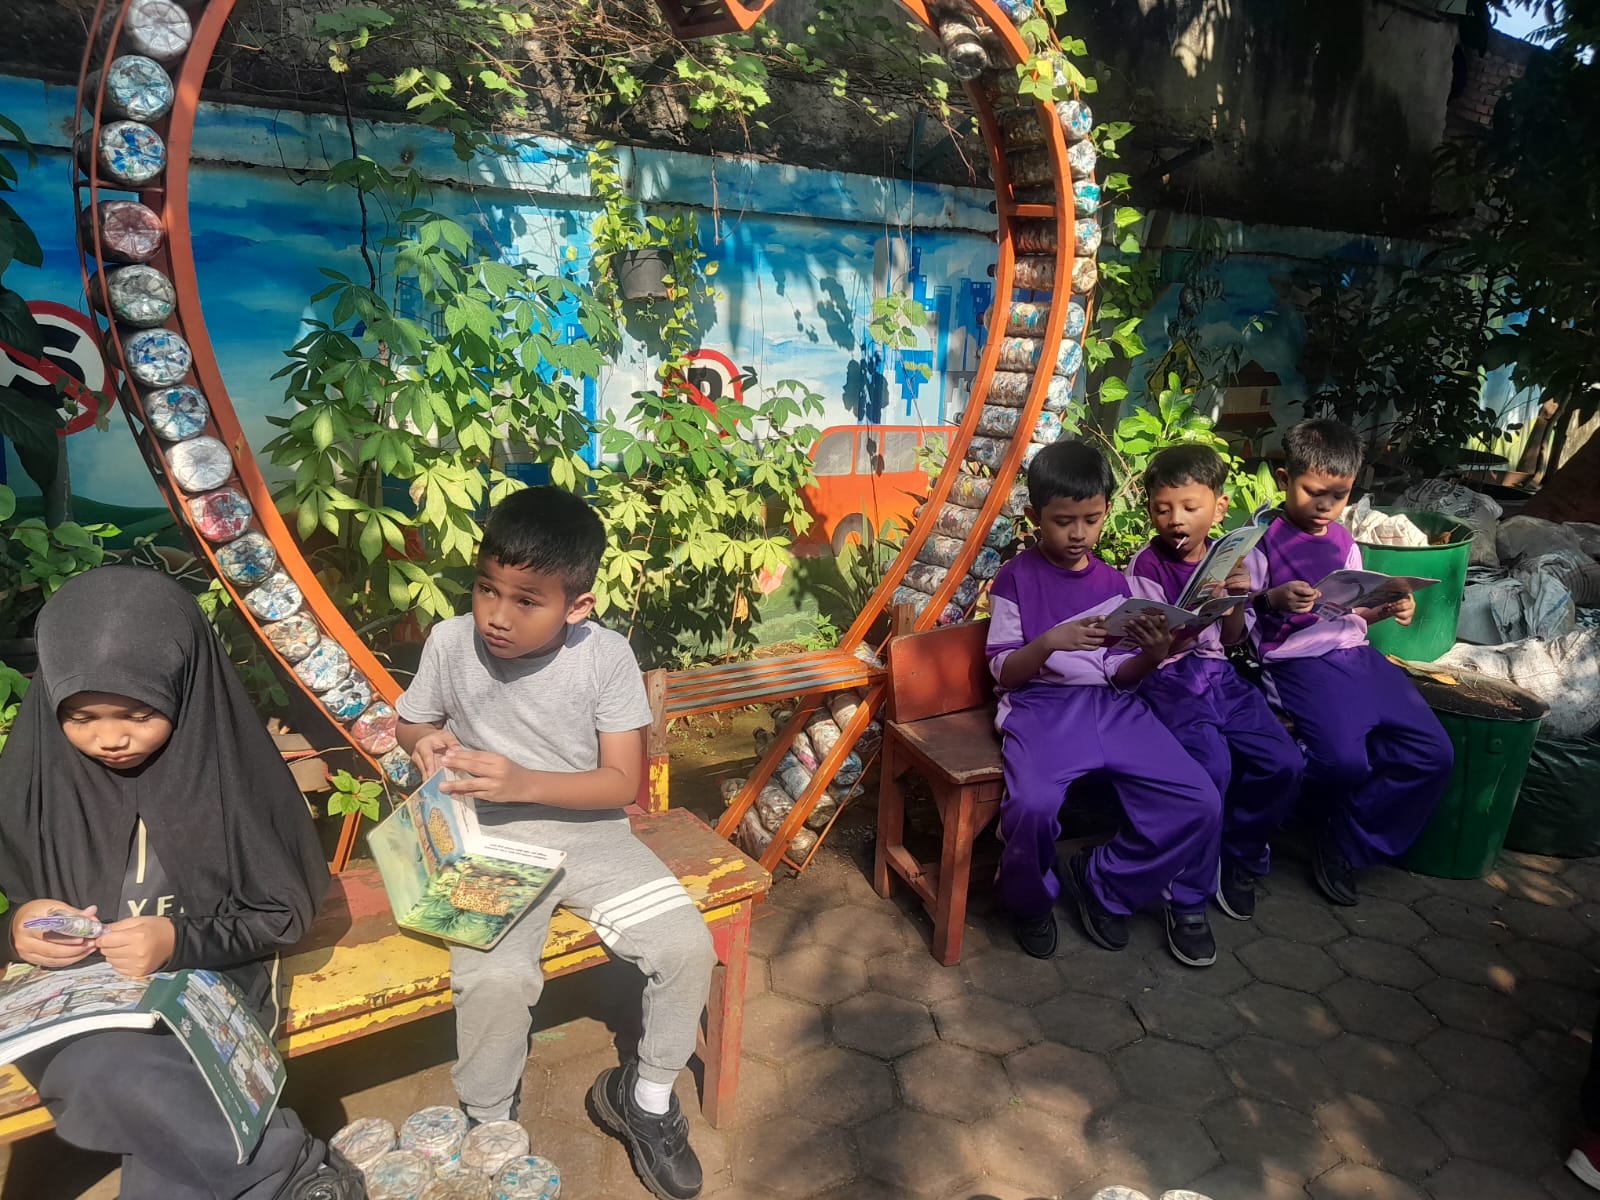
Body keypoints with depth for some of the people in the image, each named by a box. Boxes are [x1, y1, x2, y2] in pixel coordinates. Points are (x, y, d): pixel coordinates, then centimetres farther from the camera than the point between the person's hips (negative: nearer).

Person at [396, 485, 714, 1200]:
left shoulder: (607, 656, -13)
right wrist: (426, 744, -14)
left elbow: (622, 782, -11)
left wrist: (523, 782, -24)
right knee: (495, 981, -26)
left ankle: (645, 1095, 16)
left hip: (587, 831, 1)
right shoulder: (449, 642, -9)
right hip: (488, 844, 0)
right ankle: (489, 1129, 8)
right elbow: (410, 723, 10)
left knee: (686, 946, -15)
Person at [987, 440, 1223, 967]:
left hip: (1112, 705, 5)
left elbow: (1119, 675, 12)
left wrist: (1152, 657, -10)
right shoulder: (1016, 577, 1)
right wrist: (1051, 641, -21)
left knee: (1200, 803, -14)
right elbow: (1003, 671, -3)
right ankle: (1031, 902, 2)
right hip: (1040, 705, -4)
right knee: (1033, 806, -34)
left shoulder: (1113, 582, 14)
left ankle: (1102, 883, 11)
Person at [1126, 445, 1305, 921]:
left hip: (1218, 674, 6)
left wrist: (1236, 598, -8)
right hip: (1168, 679, -5)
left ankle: (1239, 858, 16)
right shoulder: (1146, 565, -8)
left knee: (1284, 764, -10)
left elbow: (1232, 640, 11)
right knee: (1212, 766, -27)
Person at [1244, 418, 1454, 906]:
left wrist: (1388, 609, 4)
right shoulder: (1261, 542, -3)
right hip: (1298, 661, -7)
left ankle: (1344, 844, 6)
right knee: (1344, 759, -29)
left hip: (1356, 655, 7)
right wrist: (1272, 600, -24)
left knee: (1433, 752, -6)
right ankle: (1330, 820, 10)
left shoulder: (1344, 542, 17)